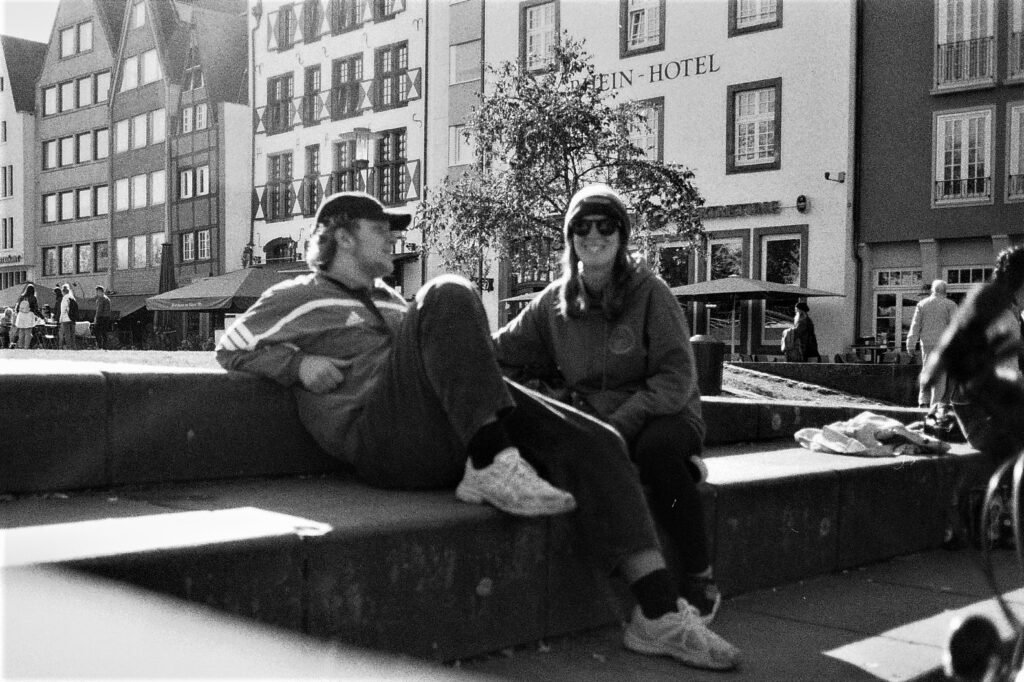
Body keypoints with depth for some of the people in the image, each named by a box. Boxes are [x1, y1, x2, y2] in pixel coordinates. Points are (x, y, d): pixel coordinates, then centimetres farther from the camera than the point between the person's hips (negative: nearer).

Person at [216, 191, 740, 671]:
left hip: (472, 425, 7)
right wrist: (299, 363, -3)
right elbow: (230, 349, 13)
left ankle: (659, 614, -17)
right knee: (449, 295, -27)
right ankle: (492, 466, -35)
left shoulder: (388, 300, 34)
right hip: (382, 436, -7)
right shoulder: (298, 299, 15)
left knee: (596, 445, -13)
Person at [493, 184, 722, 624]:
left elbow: (676, 377, -12)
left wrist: (622, 423, -25)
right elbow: (500, 353, 6)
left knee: (657, 447, -37)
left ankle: (699, 582, -21)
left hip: (660, 417, -3)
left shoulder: (650, 293, -5)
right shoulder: (554, 302, 6)